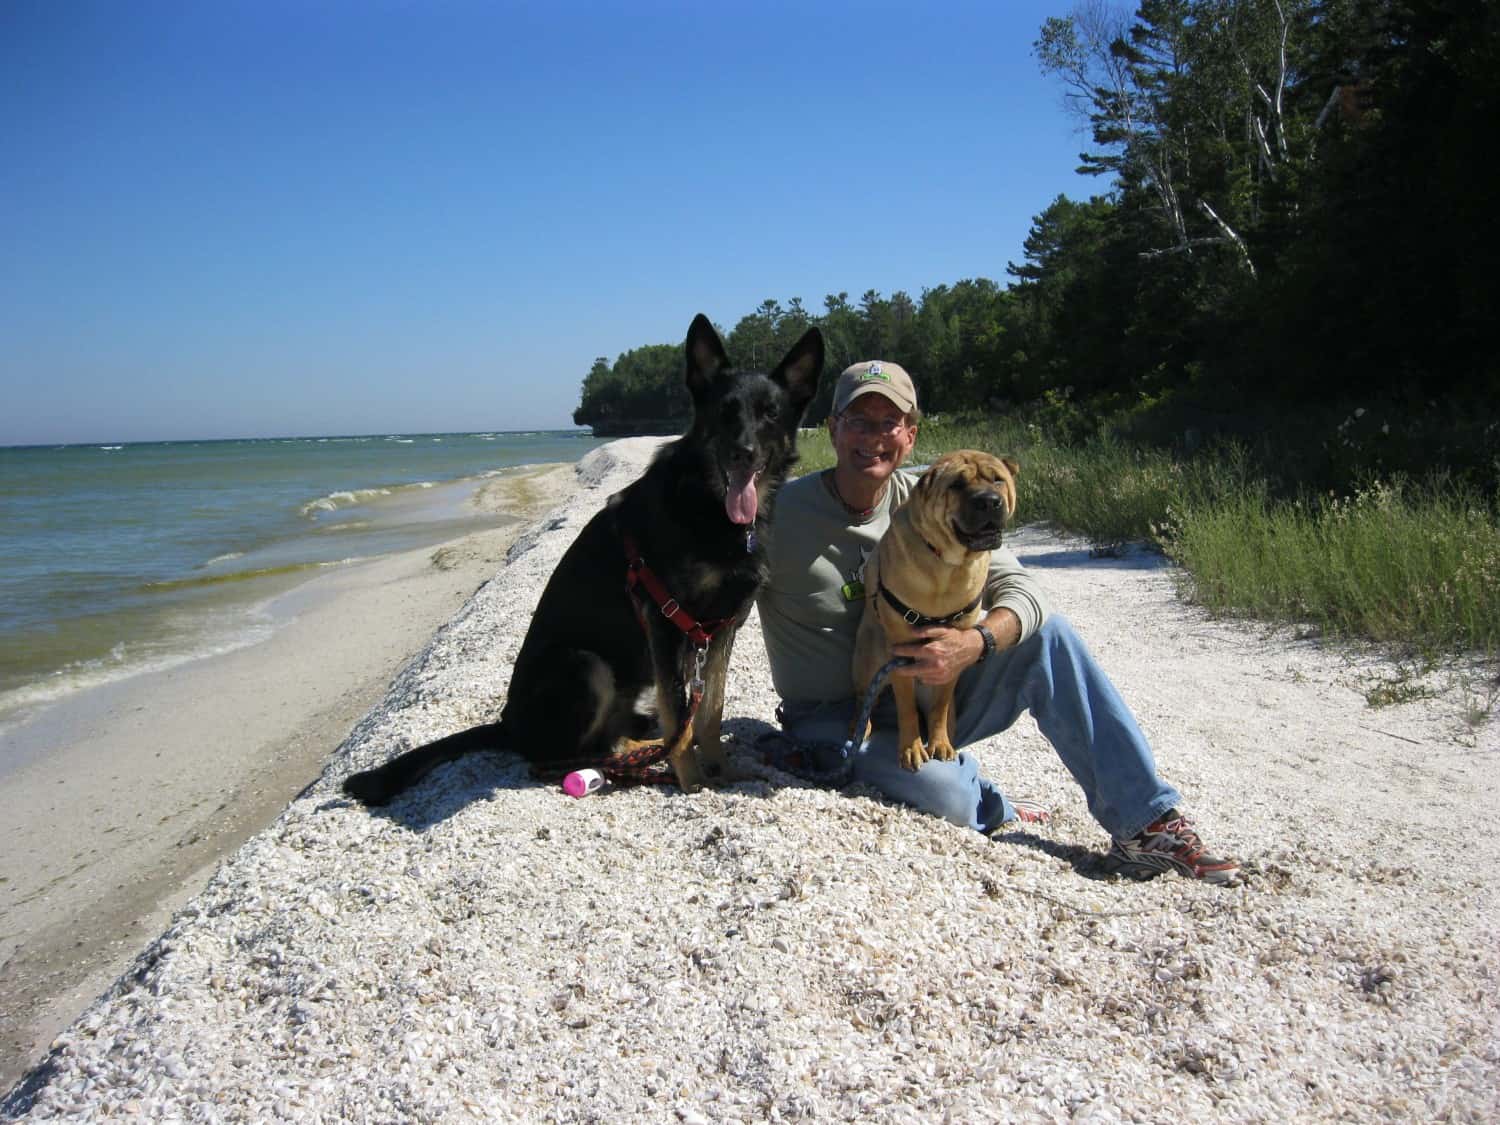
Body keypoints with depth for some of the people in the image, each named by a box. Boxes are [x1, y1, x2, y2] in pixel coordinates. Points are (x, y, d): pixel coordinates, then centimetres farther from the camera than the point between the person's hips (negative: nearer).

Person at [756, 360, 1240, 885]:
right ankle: (994, 809, 6)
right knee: (947, 794, -33)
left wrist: (974, 643, -28)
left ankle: (1145, 825, -10)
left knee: (1045, 634, -15)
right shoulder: (781, 510, -14)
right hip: (832, 720, -4)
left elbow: (1019, 588, -9)